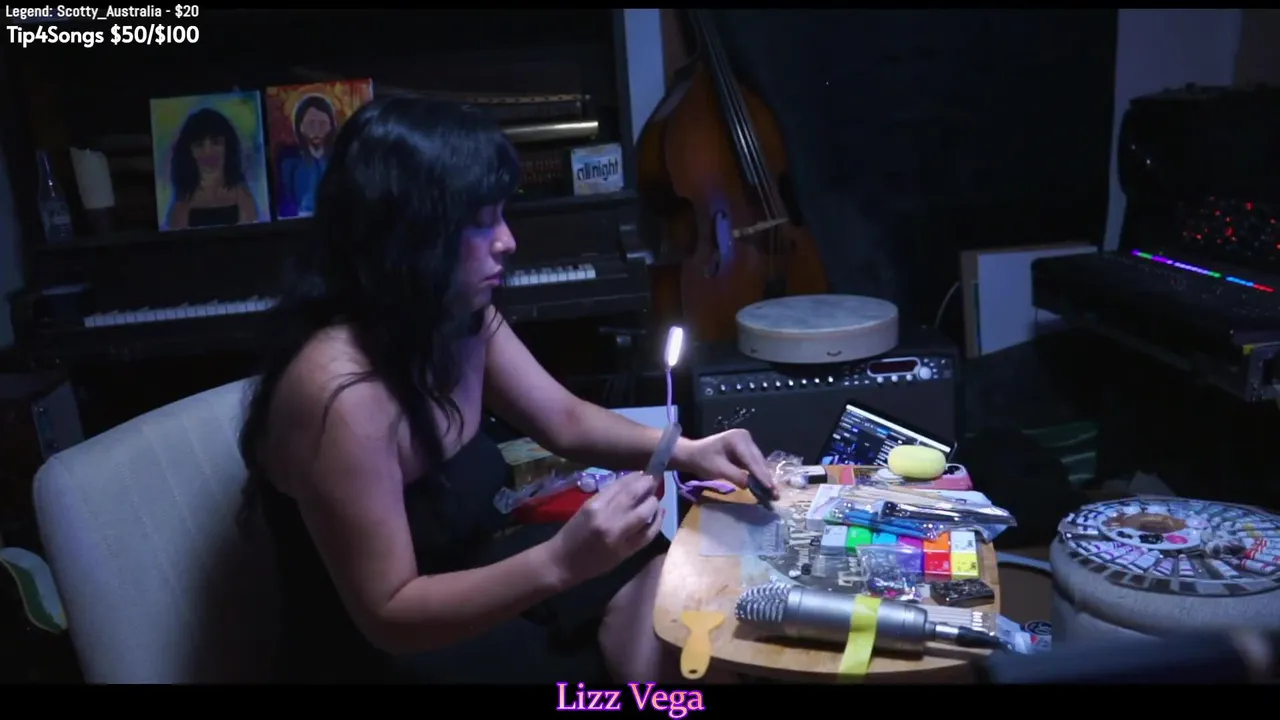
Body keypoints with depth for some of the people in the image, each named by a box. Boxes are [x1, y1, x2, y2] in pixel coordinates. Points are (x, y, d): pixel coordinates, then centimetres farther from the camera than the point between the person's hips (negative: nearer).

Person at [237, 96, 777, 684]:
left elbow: (566, 420, 5)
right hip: (388, 651, -7)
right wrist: (561, 562, -38)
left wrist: (685, 452, -10)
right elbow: (388, 614, -28)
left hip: (463, 578, 7)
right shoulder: (340, 391, -33)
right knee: (641, 659, -6)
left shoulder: (460, 319, -9)